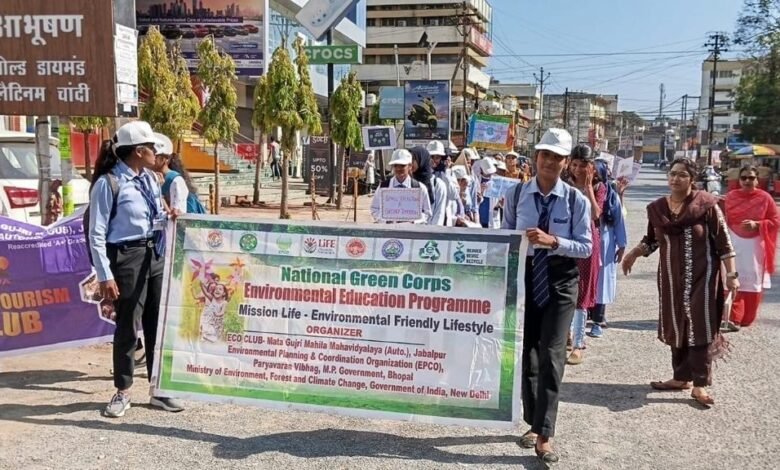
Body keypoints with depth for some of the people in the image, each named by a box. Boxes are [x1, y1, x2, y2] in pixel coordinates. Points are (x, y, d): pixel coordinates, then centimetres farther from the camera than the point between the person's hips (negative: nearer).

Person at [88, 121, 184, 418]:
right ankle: (123, 392, 21)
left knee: (158, 324, 11)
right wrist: (105, 275, -16)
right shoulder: (107, 183, -13)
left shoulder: (150, 179, 8)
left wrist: (167, 218, -3)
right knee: (127, 327, 3)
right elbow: (97, 234, -13)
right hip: (127, 258, -7)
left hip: (156, 255, 7)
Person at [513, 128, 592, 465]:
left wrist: (553, 241, -24)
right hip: (524, 279, 3)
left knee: (551, 357, -7)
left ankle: (544, 435, -1)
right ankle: (533, 423, 29)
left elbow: (586, 247, -7)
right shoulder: (517, 195, -1)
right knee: (526, 354, 12)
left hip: (560, 282, -2)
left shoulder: (576, 201, -6)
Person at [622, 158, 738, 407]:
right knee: (675, 326, 12)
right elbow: (652, 240, 16)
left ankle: (700, 385, 1)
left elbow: (724, 242, -8)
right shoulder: (657, 208, 2)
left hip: (701, 276, -5)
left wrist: (731, 275, -10)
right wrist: (634, 252, -1)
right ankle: (681, 377, 26)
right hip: (670, 277, 5)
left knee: (700, 327, -6)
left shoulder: (706, 204, -10)